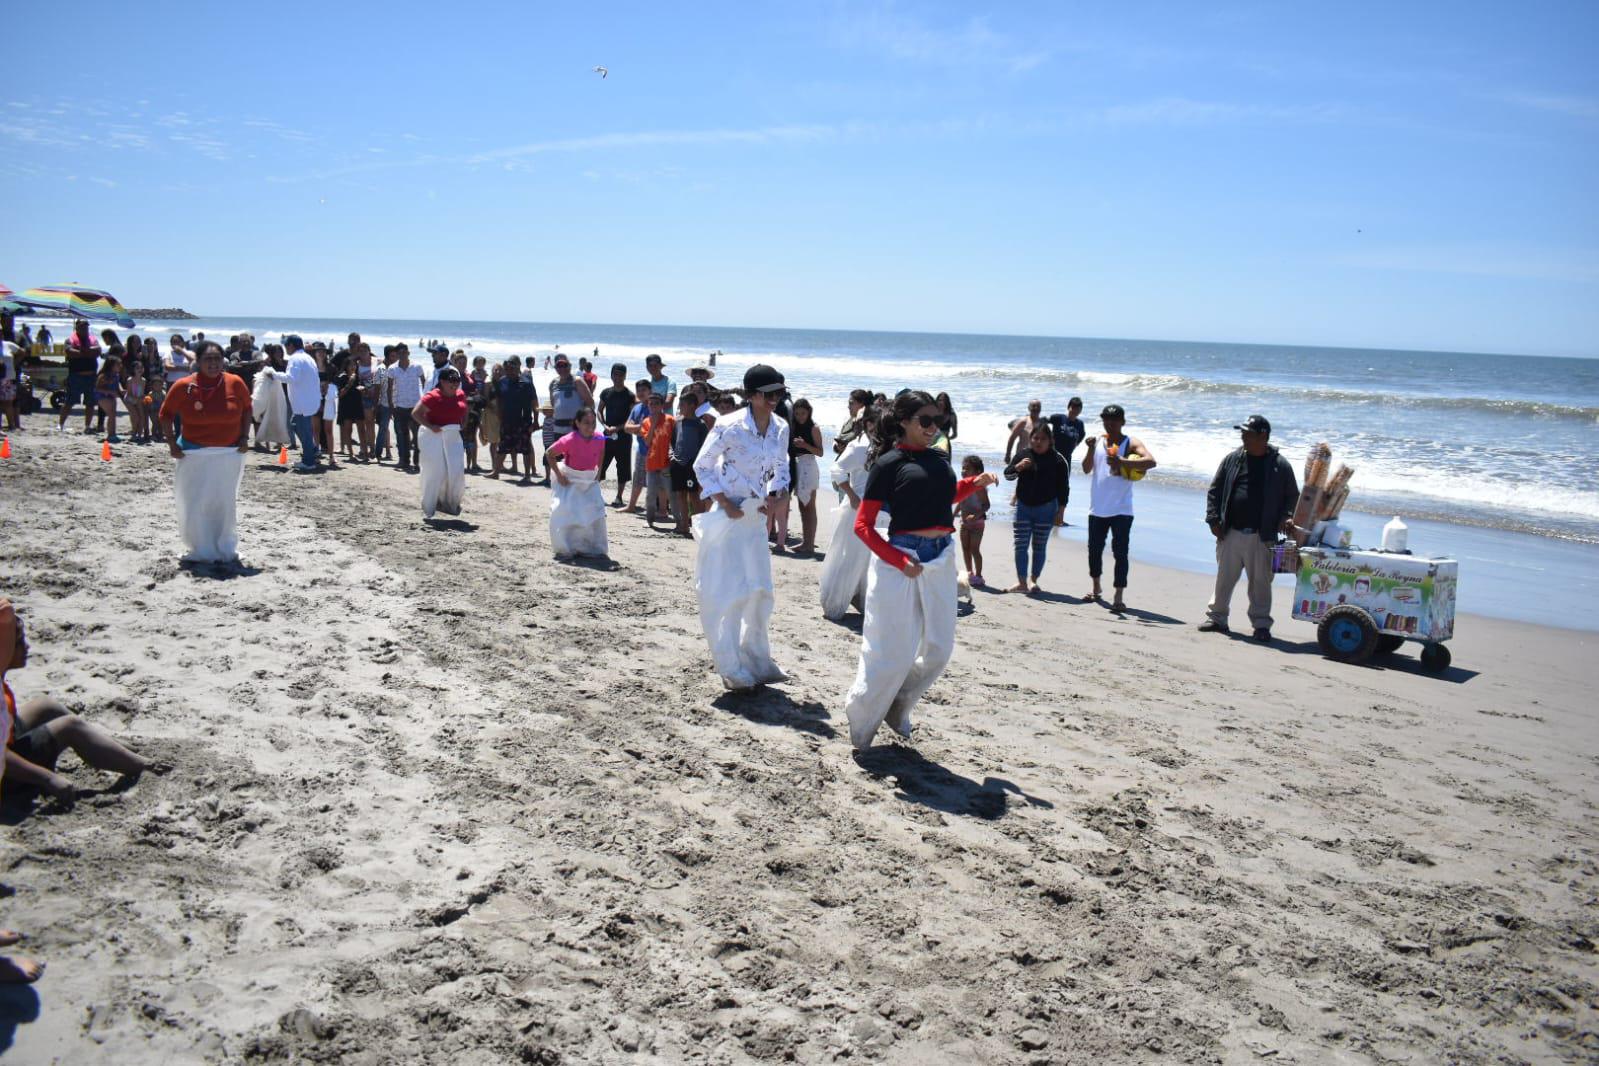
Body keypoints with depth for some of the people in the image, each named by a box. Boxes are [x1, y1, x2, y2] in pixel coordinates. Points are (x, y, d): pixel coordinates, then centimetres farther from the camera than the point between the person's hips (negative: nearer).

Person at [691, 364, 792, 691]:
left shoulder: (781, 429, 0)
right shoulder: (730, 426, -16)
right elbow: (702, 466, -8)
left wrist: (779, 492, -4)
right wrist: (725, 504, -14)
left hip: (758, 517, 6)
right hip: (729, 517, -6)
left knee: (759, 591, 14)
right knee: (729, 591, -3)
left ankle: (757, 661, 30)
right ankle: (731, 668, 9)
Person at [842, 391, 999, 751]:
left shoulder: (938, 458, 10)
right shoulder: (889, 463, -8)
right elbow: (863, 525, -10)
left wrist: (973, 484, 14)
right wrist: (899, 561, -19)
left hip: (942, 561, 7)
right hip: (903, 561, -7)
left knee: (938, 650, 11)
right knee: (892, 653, 0)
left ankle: (897, 708, 33)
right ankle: (860, 724, 21)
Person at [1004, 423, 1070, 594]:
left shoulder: (1057, 460, -5)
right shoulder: (1023, 455, 3)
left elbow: (1062, 487, -3)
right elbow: (1007, 475, 2)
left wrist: (1060, 509, -6)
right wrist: (1017, 467, -18)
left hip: (1046, 508, -2)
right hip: (1023, 507, 3)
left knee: (1039, 546, 5)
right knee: (1021, 545, -1)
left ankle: (1033, 581, 14)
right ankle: (1021, 582, 2)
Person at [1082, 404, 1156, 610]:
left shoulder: (1131, 443, -5)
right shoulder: (1098, 441, 6)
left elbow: (1151, 461, -21)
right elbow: (1086, 469, -1)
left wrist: (1123, 462, -33)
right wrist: (1091, 449, -17)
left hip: (1121, 509, -4)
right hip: (1097, 508, 4)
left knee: (1120, 552, -8)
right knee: (1094, 549, 15)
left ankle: (1119, 597, -6)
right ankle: (1096, 588, 34)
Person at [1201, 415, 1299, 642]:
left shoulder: (1280, 465, 0)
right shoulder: (1232, 460, 7)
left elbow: (1292, 497, 7)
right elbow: (1214, 491, 10)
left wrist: (1286, 518, -10)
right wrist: (1213, 520, 1)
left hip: (1261, 537, -2)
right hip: (1230, 534, 2)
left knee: (1260, 582, 3)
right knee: (1224, 579, 8)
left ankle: (1261, 624, 13)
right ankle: (1217, 617, 20)